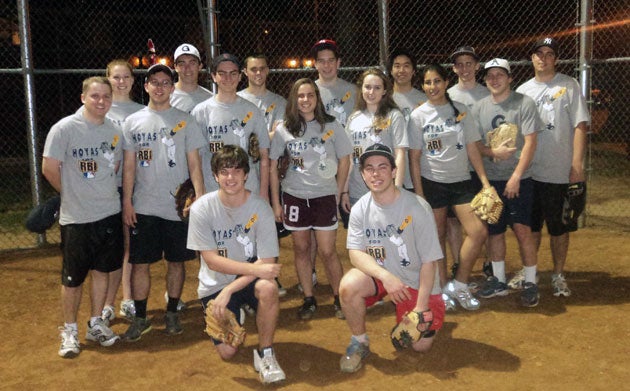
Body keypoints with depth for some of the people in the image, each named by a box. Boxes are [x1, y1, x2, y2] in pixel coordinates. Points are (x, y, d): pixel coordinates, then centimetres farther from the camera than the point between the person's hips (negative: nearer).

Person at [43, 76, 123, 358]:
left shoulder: (113, 131, 5)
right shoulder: (64, 129, -13)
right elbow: (49, 168, -11)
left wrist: (100, 192, 9)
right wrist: (73, 195, 1)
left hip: (109, 214, 5)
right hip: (76, 218, -5)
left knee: (102, 271, 14)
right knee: (73, 278, 4)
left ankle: (95, 324, 29)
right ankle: (69, 331, 21)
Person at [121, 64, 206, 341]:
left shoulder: (185, 121, 3)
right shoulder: (133, 122, 6)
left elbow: (194, 164, 2)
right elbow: (129, 166, 7)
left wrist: (200, 198, -7)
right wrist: (126, 202, 1)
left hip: (178, 205, 0)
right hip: (143, 207, 1)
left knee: (177, 260, 8)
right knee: (140, 262, 3)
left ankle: (172, 313, 23)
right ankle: (140, 318, 16)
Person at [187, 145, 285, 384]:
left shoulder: (260, 208, -14)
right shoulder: (202, 208, -14)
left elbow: (266, 262, -17)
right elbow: (212, 260, -17)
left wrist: (229, 290, -25)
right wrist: (255, 268, -28)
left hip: (249, 280, 0)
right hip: (215, 284, 1)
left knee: (268, 288, -35)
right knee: (227, 352, -4)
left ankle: (265, 352, -12)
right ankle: (231, 316, 30)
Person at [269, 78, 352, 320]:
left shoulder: (331, 126, -2)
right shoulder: (283, 129, 1)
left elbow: (344, 161, 4)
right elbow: (273, 166, 5)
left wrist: (337, 194, 3)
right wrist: (276, 202, 2)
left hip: (325, 196, -2)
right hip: (294, 197, 2)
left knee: (327, 251, -1)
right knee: (301, 249, 9)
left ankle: (339, 298, 17)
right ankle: (309, 300, 23)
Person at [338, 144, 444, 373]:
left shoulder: (417, 208, -19)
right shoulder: (360, 209, -9)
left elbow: (428, 261, -15)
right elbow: (356, 253, -14)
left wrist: (420, 308, -16)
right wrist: (385, 276, -33)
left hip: (415, 281, -2)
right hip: (379, 274, 2)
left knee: (421, 345, -5)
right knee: (348, 286, -29)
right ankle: (359, 343, -3)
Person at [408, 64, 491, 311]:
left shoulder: (460, 110, 5)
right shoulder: (418, 115, -1)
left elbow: (472, 149, 5)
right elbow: (414, 157, -2)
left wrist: (485, 181, -2)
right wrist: (418, 191, -7)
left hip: (461, 180, 2)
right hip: (432, 181, -2)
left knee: (479, 232, -8)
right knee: (437, 236, 5)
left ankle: (458, 286, 8)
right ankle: (441, 289, 20)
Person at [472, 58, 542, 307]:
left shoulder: (524, 103, -5)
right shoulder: (479, 108, 7)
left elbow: (530, 143, -11)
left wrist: (516, 176, -17)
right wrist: (493, 152, -13)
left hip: (519, 179, -4)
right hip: (490, 179, 4)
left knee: (522, 229, -6)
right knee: (494, 230, 9)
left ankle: (530, 283, 8)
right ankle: (498, 281, 22)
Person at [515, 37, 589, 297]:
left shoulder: (568, 86, -1)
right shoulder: (522, 91, 10)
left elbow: (580, 126, -7)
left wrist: (577, 164, -15)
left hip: (559, 172, -3)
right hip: (528, 171, 3)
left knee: (559, 226, 6)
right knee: (530, 224, 12)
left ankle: (558, 275, 19)